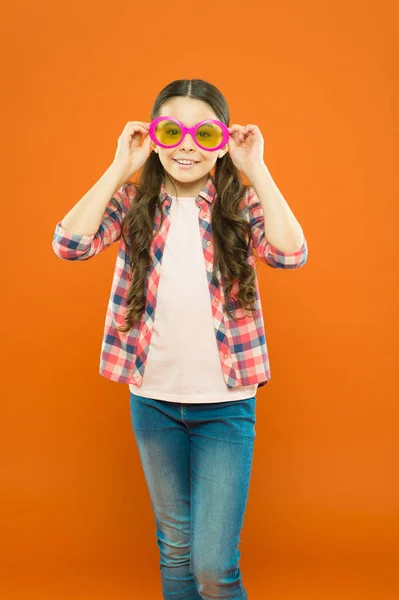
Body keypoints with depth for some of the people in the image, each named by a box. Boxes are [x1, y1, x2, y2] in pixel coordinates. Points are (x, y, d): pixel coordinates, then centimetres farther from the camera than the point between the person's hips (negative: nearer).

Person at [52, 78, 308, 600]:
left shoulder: (242, 203, -3)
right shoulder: (133, 201, 0)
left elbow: (291, 254, -22)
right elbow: (70, 244, -16)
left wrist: (256, 169, -18)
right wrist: (120, 168, -15)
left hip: (226, 405, -2)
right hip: (152, 400, 2)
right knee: (175, 548, 20)